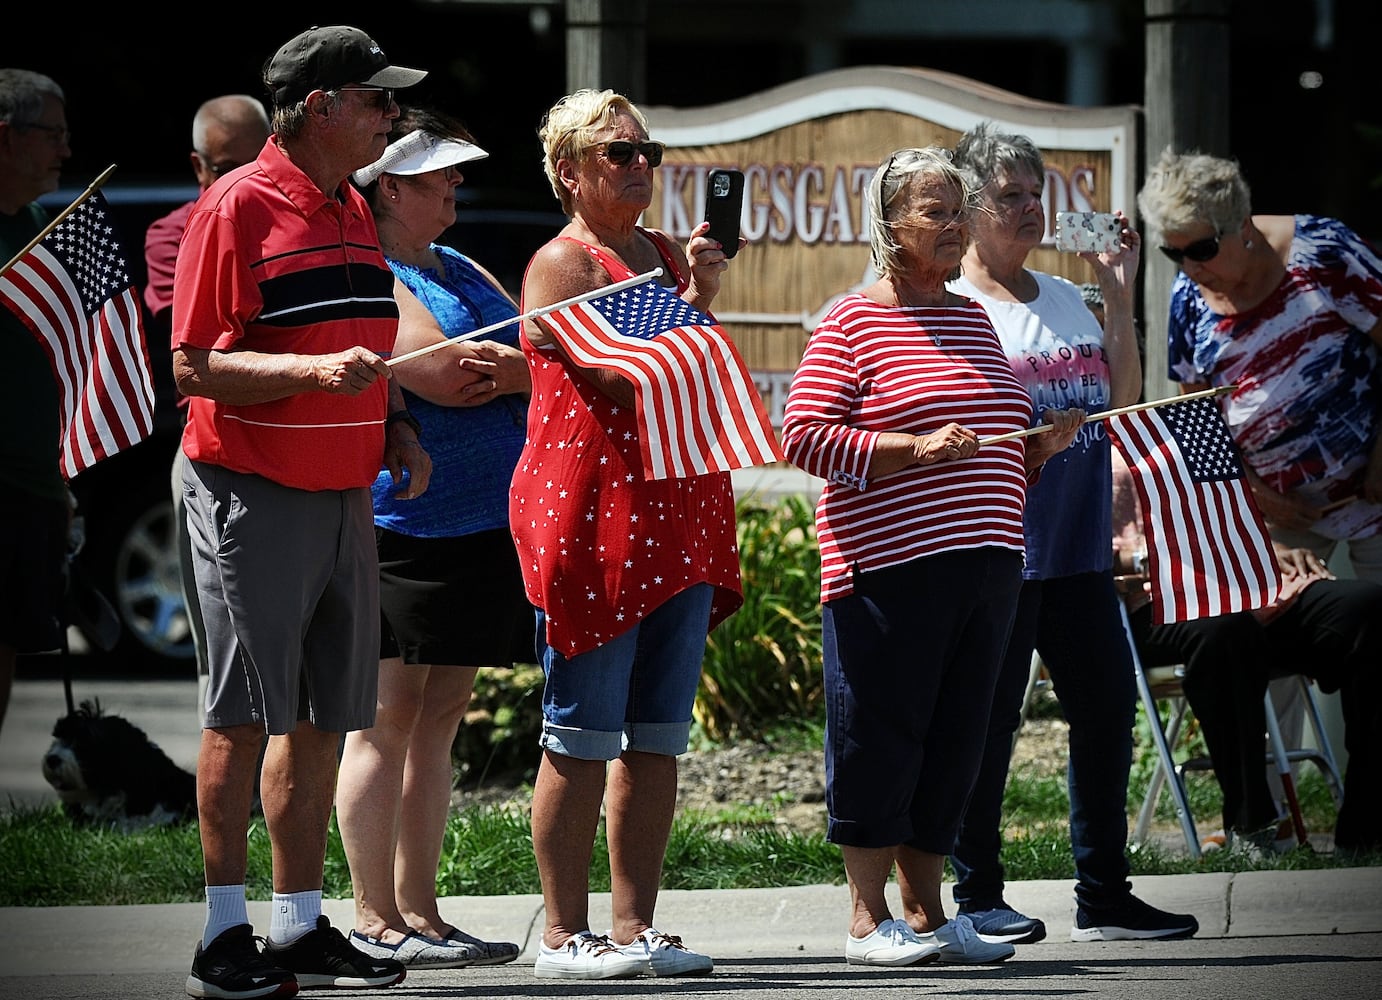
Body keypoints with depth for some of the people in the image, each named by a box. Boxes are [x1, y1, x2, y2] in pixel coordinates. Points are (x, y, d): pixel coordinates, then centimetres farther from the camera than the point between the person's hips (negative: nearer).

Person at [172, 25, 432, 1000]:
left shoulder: (355, 212, 16)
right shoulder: (239, 207, -10)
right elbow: (194, 365, -14)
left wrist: (395, 430, 9)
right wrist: (316, 372, -26)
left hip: (344, 498, 8)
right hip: (252, 497, -8)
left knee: (323, 715, 9)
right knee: (245, 716, -5)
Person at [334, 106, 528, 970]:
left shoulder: (461, 273, 20)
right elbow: (443, 376, -19)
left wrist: (510, 370, -5)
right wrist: (519, 370, -4)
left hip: (483, 522, 8)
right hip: (400, 523, -8)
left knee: (440, 720, 9)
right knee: (388, 717, -6)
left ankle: (420, 913, 12)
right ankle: (376, 922, -3)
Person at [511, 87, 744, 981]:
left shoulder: (668, 255, 18)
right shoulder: (562, 264, -6)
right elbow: (622, 377, -17)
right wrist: (693, 298, -13)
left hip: (679, 524, 8)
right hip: (592, 523, -8)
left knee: (658, 739, 7)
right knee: (583, 739, -5)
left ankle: (636, 927, 10)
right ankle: (565, 933, -1)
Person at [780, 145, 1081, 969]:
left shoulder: (973, 318, 19)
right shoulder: (853, 323, -3)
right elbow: (804, 435, -12)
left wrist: (1042, 445, 7)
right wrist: (913, 450, -19)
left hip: (986, 564, 7)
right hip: (889, 563, -7)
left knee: (955, 744, 8)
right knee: (881, 739, -3)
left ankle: (927, 913, 15)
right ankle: (868, 918, 3)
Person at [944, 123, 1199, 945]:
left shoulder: (1066, 299, 16)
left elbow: (1122, 401, 14)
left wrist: (1120, 297, 9)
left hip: (1077, 546, 7)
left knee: (1107, 706, 6)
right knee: (989, 720, -2)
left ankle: (1105, 894, 14)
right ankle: (978, 897, 6)